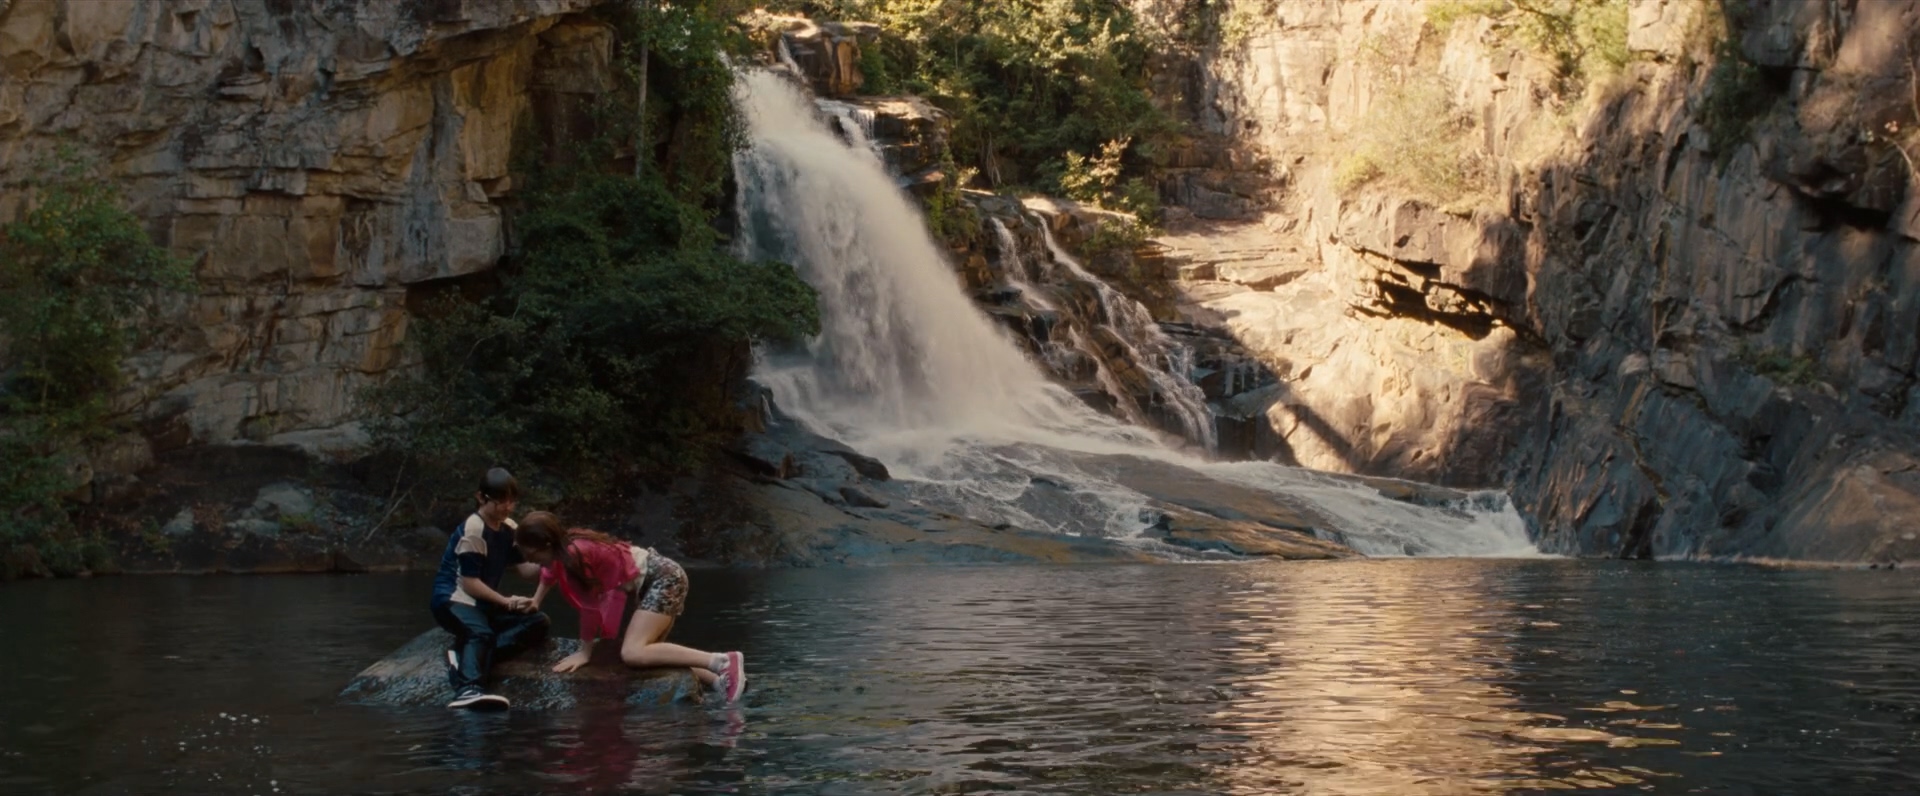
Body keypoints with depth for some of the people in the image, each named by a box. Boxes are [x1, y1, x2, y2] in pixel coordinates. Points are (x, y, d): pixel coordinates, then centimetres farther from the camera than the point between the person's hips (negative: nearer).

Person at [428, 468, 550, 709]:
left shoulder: (508, 527, 7)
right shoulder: (473, 531, -17)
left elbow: (526, 568, 1)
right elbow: (469, 583, -19)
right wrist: (507, 602, -18)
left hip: (484, 602, 9)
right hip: (454, 598, -9)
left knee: (538, 622, -9)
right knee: (481, 632, -38)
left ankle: (467, 655, -25)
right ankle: (468, 689, -62)